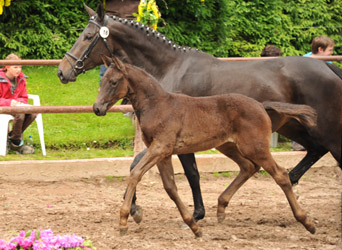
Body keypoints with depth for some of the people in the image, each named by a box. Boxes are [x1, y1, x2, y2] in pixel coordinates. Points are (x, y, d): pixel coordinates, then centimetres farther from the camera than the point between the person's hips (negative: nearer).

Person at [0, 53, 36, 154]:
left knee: (33, 113, -23)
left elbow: (24, 98, 13)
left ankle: (11, 136, -9)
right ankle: (16, 142, -17)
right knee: (20, 113, -36)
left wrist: (19, 102, -12)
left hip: (16, 105, 6)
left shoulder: (21, 79, 9)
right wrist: (9, 102, -27)